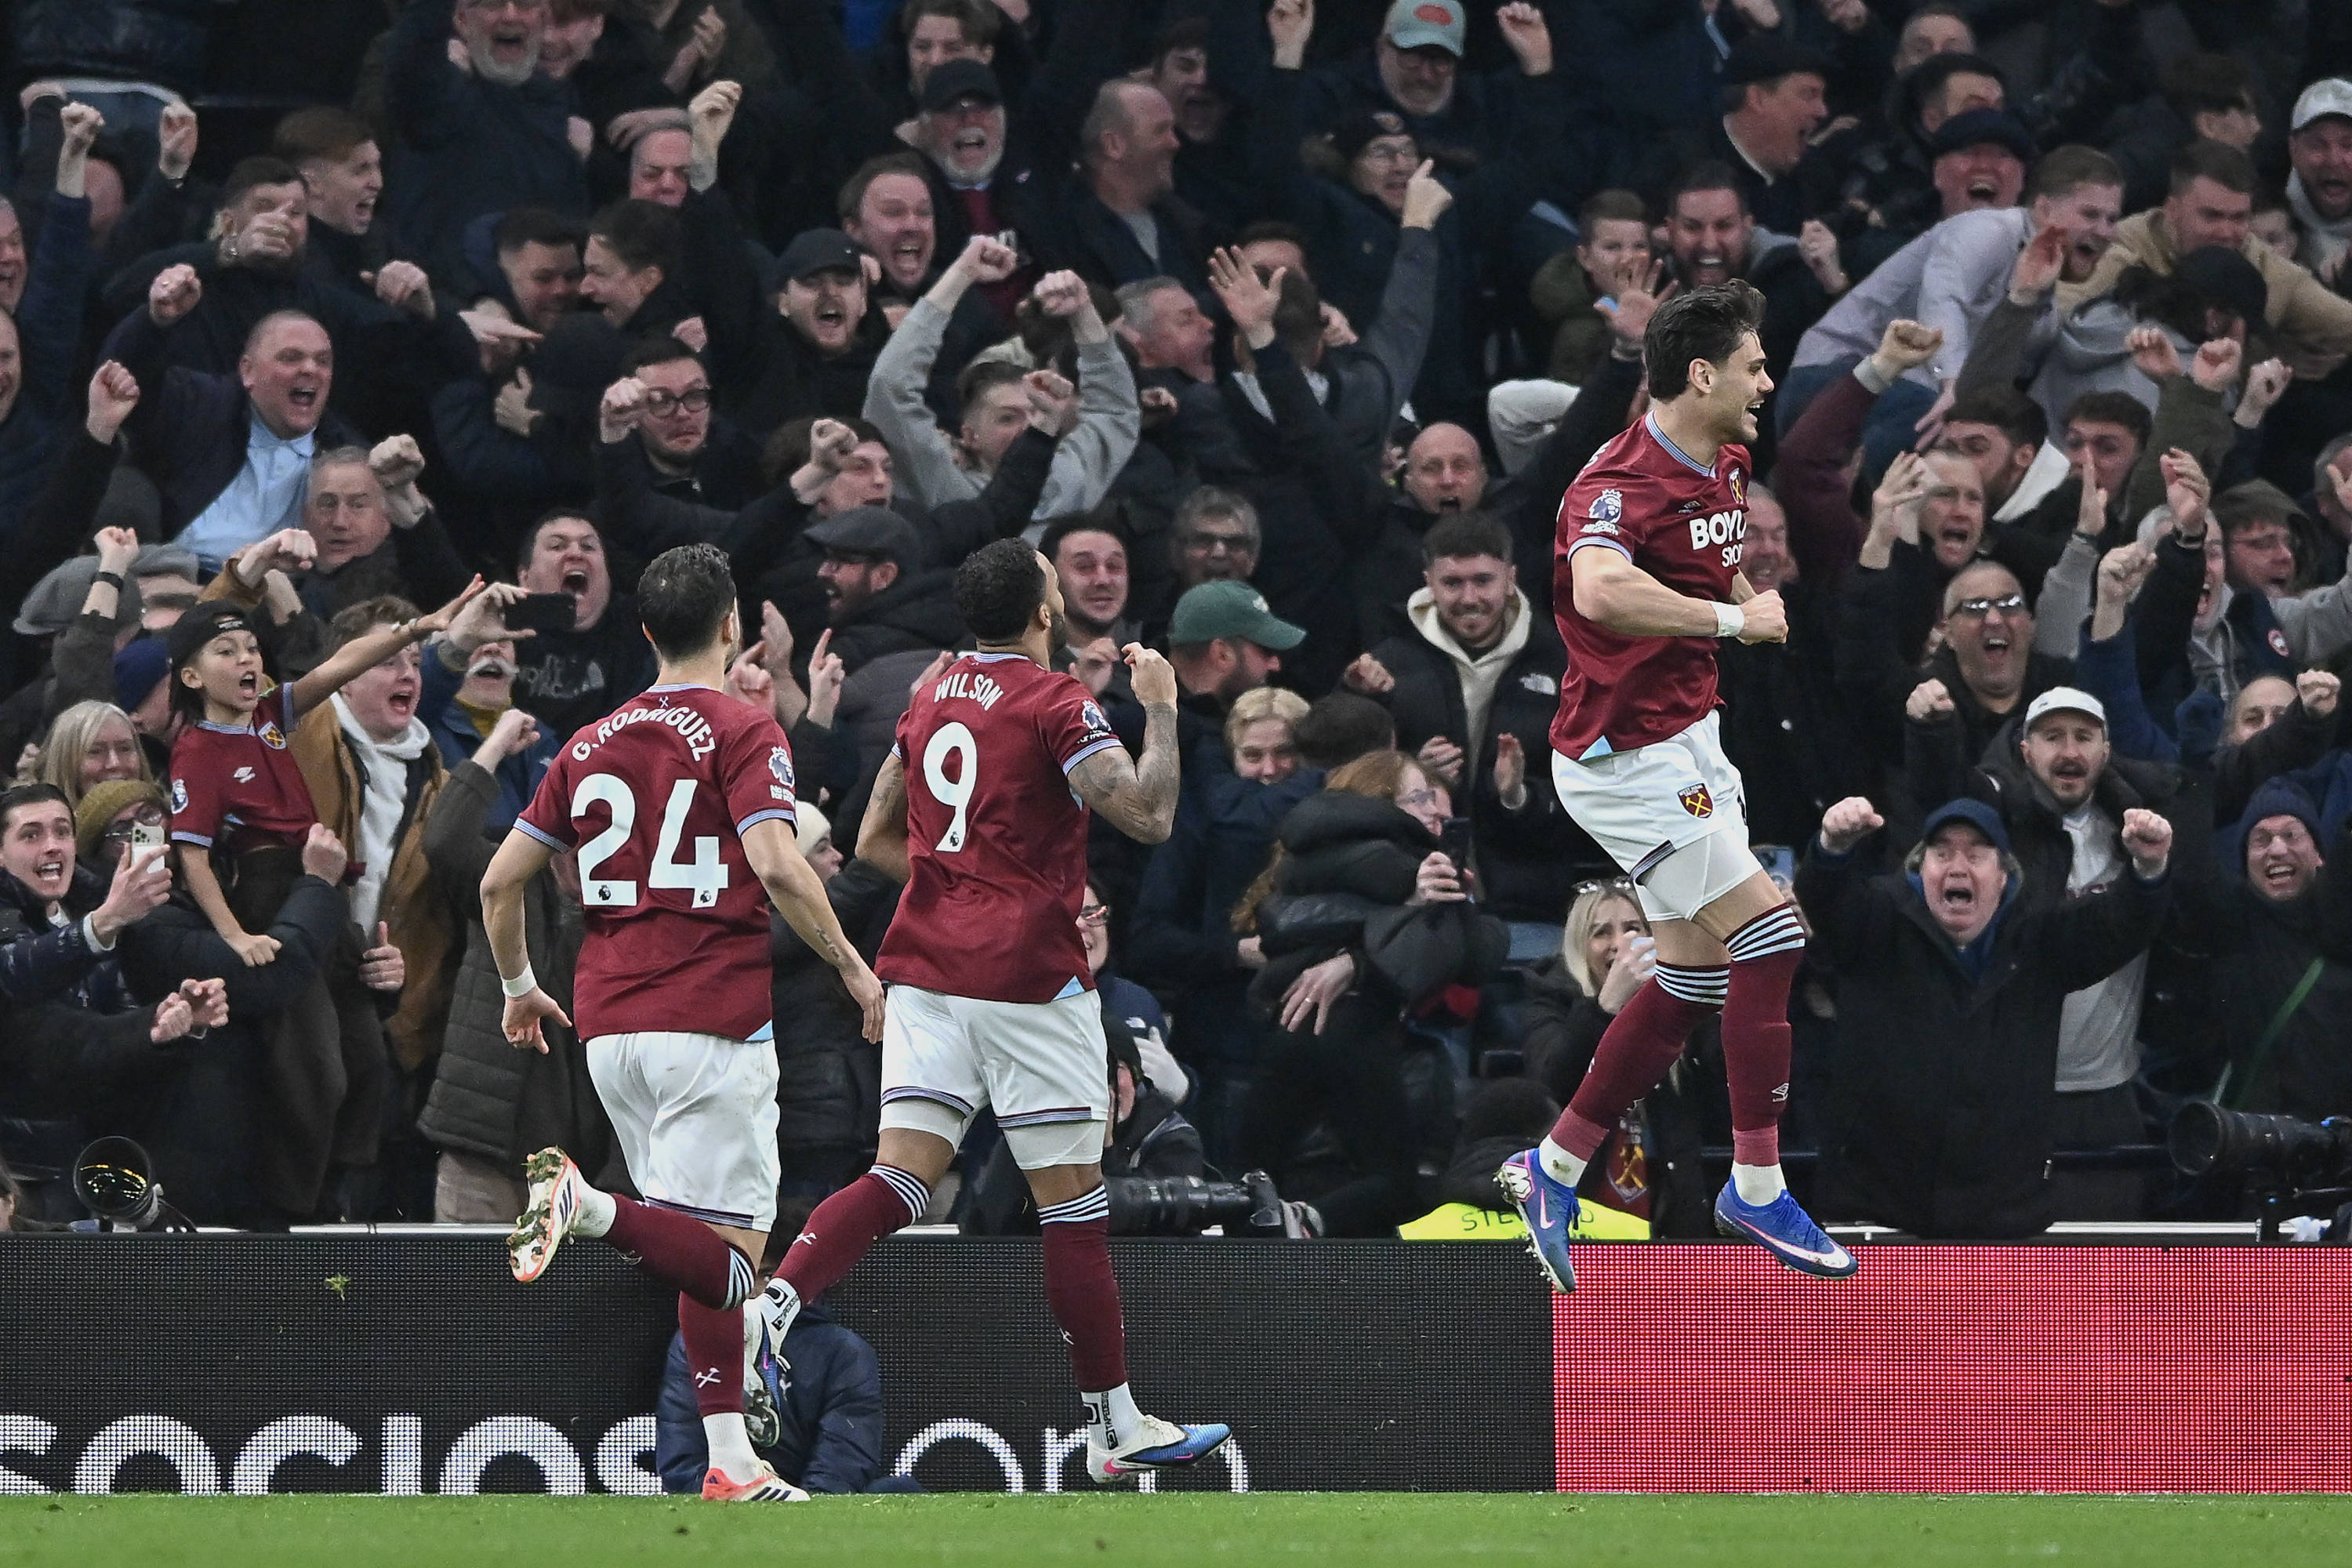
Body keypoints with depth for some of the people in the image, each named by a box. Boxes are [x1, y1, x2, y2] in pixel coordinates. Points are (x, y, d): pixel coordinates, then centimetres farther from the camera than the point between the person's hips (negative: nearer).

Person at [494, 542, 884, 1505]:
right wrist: (851, 965, -7)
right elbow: (777, 866, -18)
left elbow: (500, 880, 14)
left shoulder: (592, 744, 13)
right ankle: (588, 1206, -35)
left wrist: (519, 986, 30)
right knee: (727, 1259, -11)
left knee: (707, 1252, 15)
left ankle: (731, 1461, 10)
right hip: (711, 1027, -7)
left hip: (611, 1029, 7)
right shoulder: (742, 732, -4)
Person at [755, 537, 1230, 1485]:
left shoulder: (929, 703, 13)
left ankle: (770, 1301, -24)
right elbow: (1149, 817, -16)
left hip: (927, 971, 6)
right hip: (1029, 976, -6)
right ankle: (1117, 1428, 7)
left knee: (902, 1177, 0)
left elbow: (874, 844, 20)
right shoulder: (1055, 704, -8)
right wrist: (1160, 709, -3)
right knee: (1074, 1203, 1)